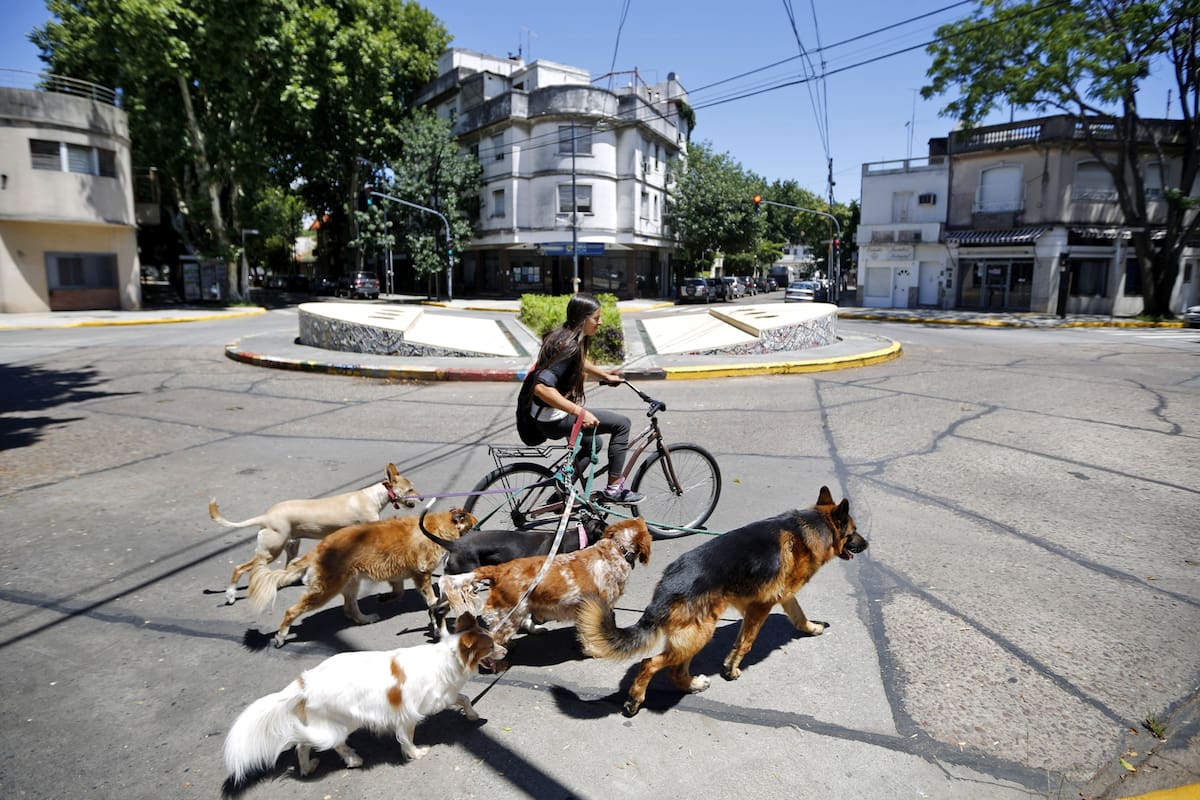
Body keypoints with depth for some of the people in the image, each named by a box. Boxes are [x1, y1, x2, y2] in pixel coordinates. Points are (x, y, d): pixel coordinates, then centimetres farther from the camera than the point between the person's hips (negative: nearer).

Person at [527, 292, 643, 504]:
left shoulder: (565, 335, 5)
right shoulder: (569, 346, -25)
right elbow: (542, 387, -35)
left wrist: (605, 376, 32)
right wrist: (580, 412, -34)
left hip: (548, 415, 10)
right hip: (553, 419, -10)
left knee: (590, 444, 31)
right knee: (621, 423, -7)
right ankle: (614, 488, 2)